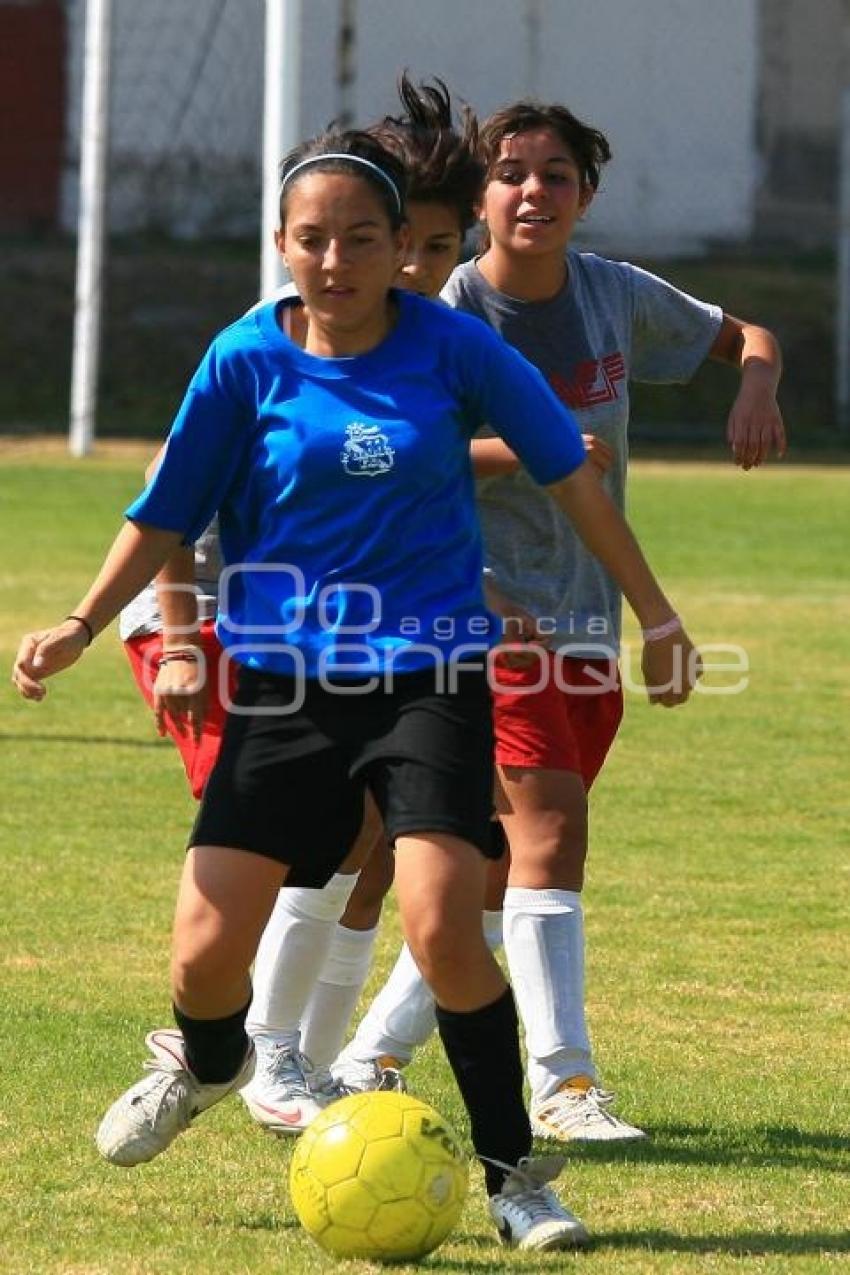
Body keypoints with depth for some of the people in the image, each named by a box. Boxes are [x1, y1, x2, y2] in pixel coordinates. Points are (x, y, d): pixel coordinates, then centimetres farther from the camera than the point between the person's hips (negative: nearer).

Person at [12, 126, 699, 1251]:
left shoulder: (452, 347, -4)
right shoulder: (247, 360, -2)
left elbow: (570, 475, 6)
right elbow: (168, 513, 8)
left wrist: (657, 619, 10)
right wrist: (81, 628, -3)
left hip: (432, 680, -2)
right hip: (284, 682, 2)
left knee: (443, 925, -22)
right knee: (206, 953, -3)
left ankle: (514, 1175, -4)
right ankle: (203, 1063, 36)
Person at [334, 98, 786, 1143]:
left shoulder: (617, 297, 5)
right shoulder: (449, 318, -9)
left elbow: (747, 336, 19)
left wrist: (755, 392, -3)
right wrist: (524, 450, -25)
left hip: (588, 615, 6)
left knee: (510, 857, 6)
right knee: (549, 822, -19)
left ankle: (372, 1054, 17)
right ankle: (562, 1080, -19)